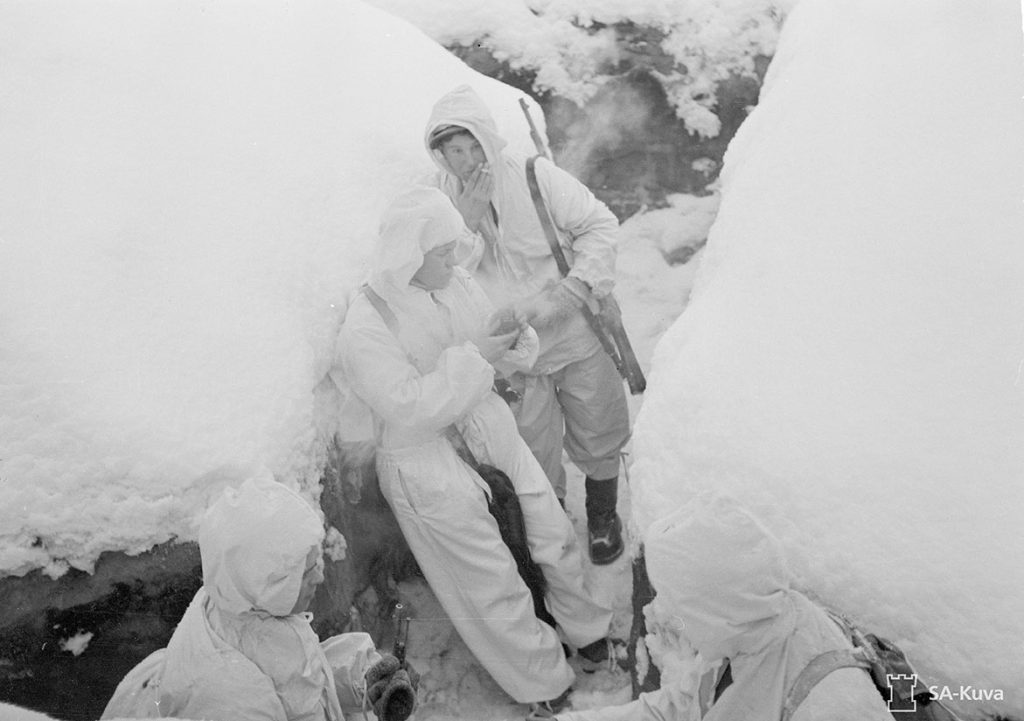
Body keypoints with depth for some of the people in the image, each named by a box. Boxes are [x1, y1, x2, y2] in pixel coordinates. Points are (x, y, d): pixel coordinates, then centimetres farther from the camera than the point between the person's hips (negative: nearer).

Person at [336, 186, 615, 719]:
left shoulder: (454, 282, -2)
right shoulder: (364, 329, -21)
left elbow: (506, 357, 6)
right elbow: (410, 409, -27)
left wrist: (512, 337, -18)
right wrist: (472, 356, -27)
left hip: (489, 429, 6)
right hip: (427, 465, -6)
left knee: (554, 533, 15)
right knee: (492, 588, 4)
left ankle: (586, 630, 42)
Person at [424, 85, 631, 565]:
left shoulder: (532, 175, -10)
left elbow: (599, 224, -8)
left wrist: (579, 282, -21)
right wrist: (467, 218, -25)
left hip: (576, 333, 0)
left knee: (596, 436, 15)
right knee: (534, 454, 12)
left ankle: (603, 516, 42)